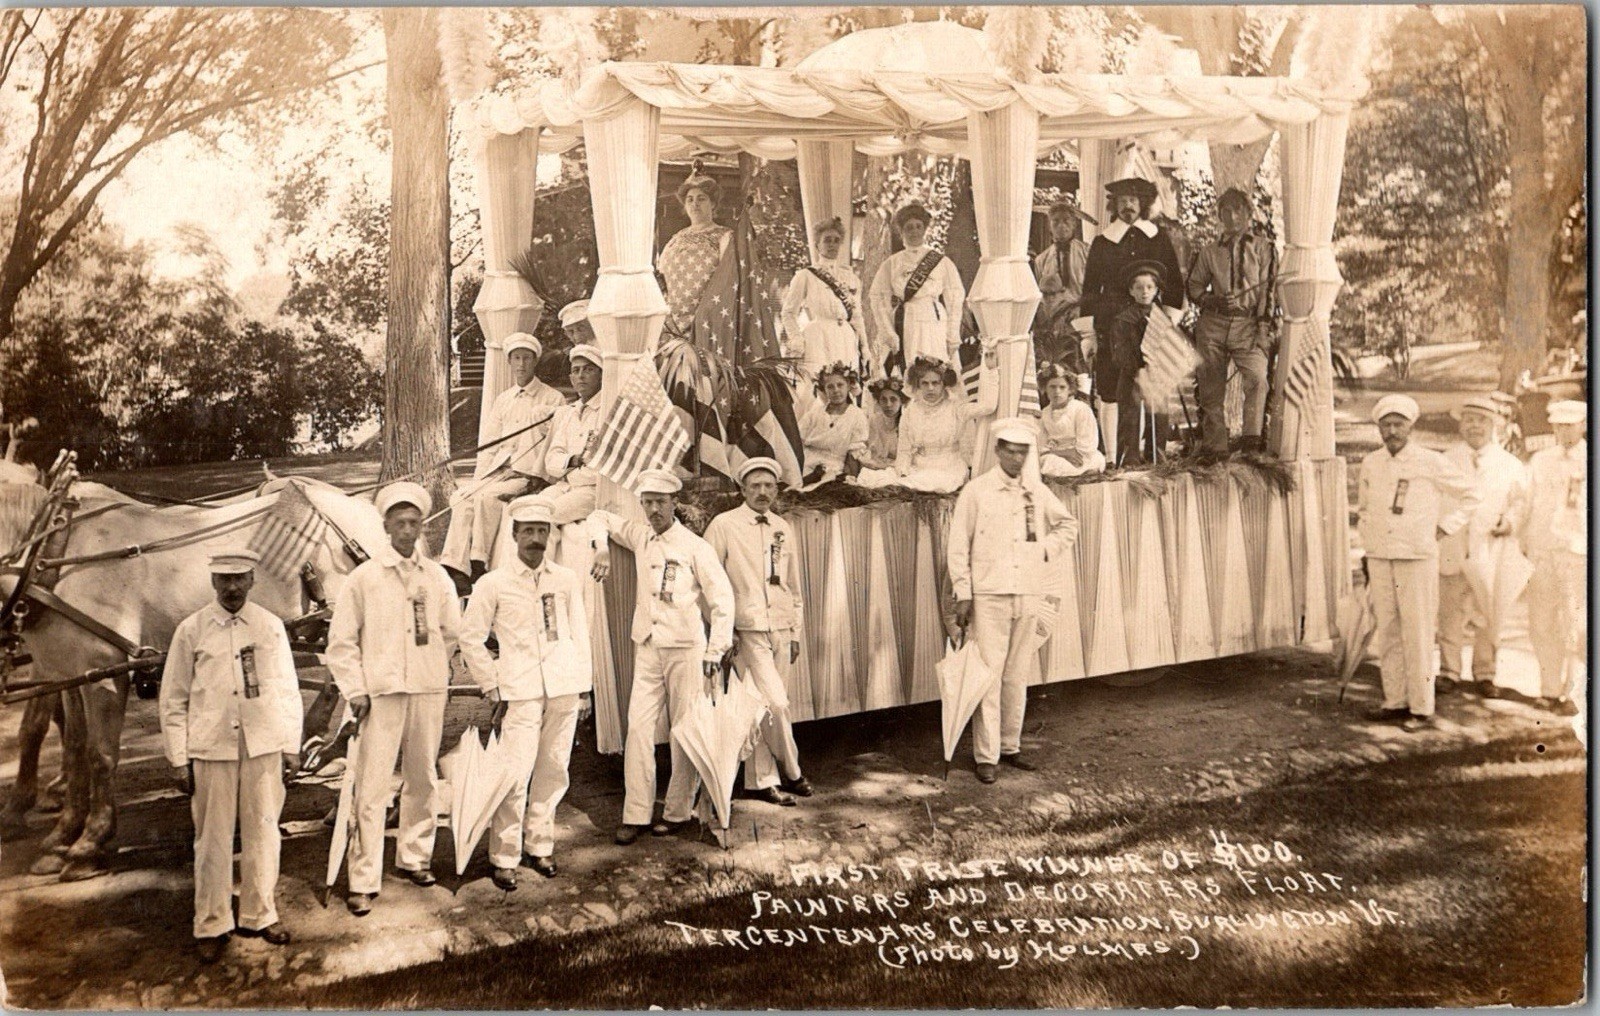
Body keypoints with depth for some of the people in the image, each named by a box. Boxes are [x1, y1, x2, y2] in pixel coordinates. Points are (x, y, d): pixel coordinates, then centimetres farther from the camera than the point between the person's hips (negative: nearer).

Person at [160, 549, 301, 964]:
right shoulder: (191, 630, 0)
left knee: (263, 833, 8)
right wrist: (179, 760, 0)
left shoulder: (271, 626, 5)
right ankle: (211, 926, 16)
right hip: (211, 748, -2)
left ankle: (259, 915, 23)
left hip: (264, 746, 2)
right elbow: (174, 700, 3)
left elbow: (288, 690, 9)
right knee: (212, 839, 4)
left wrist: (291, 747, 7)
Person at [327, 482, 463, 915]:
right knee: (372, 789, -6)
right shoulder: (364, 578, -2)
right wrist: (355, 691, -6)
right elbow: (341, 641, 0)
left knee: (423, 779, 12)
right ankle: (363, 880, -1)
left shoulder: (438, 578, 6)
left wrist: (434, 669, 12)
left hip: (429, 691, 4)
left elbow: (453, 633, 16)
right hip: (382, 693, -3)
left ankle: (415, 857, 28)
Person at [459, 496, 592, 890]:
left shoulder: (566, 580, 9)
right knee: (515, 776, -8)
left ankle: (540, 846, 22)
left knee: (553, 771, 8)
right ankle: (504, 858, 2)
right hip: (521, 691, -3)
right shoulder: (494, 584, 0)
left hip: (564, 687, 3)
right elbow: (471, 638, 4)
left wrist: (583, 685, 9)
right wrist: (492, 688, 1)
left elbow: (579, 632, 13)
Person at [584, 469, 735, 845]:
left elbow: (722, 599, -6)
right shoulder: (640, 538, 9)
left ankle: (677, 812, 11)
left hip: (685, 649, -4)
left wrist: (714, 653, -12)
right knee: (638, 729, -2)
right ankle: (636, 815, 1)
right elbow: (601, 517, 24)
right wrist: (602, 548, 3)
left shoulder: (694, 547, -5)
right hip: (647, 649, 4)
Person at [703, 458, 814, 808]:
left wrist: (795, 631, 17)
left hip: (780, 630, 5)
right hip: (747, 631, -5)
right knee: (775, 703, -11)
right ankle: (790, 774, 6)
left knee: (770, 706, 7)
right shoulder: (724, 525, -3)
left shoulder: (783, 529, 13)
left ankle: (761, 779, 16)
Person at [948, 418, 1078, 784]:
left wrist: (1048, 548, 8)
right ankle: (985, 755, -1)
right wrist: (963, 595, -7)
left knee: (1018, 676, 10)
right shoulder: (976, 491, -2)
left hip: (1029, 596, 4)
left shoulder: (1038, 492, 9)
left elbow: (1068, 524, 26)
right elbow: (958, 546, -2)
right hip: (989, 596, -4)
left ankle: (1010, 746, 20)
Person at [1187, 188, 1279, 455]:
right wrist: (1212, 299, -1)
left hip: (1247, 325, -3)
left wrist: (1264, 328, -7)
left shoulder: (1264, 248, 8)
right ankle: (1214, 446, 7)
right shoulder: (1209, 252, 15)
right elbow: (1194, 285, 21)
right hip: (1213, 324, 3)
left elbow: (1269, 290, 3)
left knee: (1257, 375, -26)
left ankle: (1251, 436, -27)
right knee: (1210, 387, 0)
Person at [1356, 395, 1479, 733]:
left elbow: (1470, 495, 6)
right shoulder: (1371, 463, 8)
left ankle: (1422, 708, -1)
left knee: (1417, 634, -5)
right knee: (1387, 632, 7)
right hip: (1379, 559, 4)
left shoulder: (1431, 463, -4)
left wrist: (1444, 528, 1)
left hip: (1417, 557, -4)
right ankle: (1395, 701, 16)